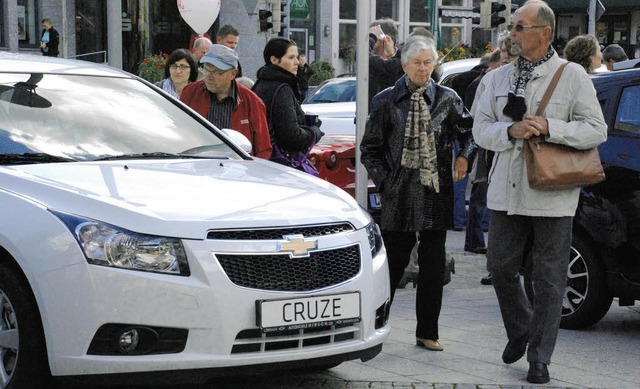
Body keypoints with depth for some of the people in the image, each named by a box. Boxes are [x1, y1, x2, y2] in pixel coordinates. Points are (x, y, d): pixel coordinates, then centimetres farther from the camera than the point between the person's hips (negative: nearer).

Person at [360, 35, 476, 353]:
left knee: (433, 266, 6)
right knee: (393, 261, -1)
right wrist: (384, 181, -2)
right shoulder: (386, 101, 4)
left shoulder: (447, 99, 6)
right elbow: (369, 148, 8)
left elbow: (470, 131, 16)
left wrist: (465, 156, -3)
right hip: (399, 196, -2)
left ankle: (427, 332, 15)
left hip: (435, 195, 2)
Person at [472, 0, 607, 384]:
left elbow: (597, 130, -4)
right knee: (501, 267, 10)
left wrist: (549, 127, -16)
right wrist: (511, 130, -14)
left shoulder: (573, 76, -1)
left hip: (552, 197, -4)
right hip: (506, 193, 4)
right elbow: (481, 129, 6)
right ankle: (520, 331, 35)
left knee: (549, 279, 1)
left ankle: (540, 359, 10)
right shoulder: (497, 78, 10)